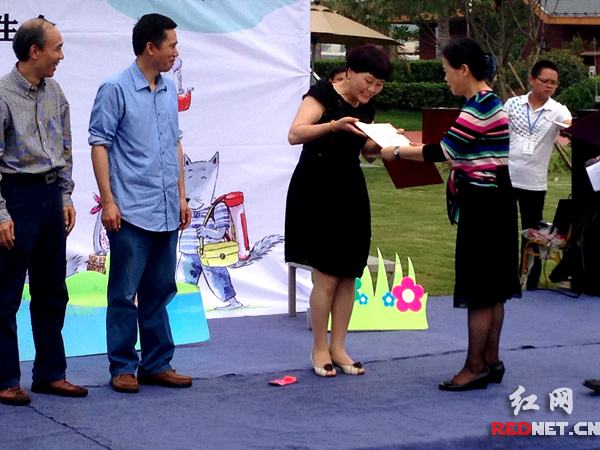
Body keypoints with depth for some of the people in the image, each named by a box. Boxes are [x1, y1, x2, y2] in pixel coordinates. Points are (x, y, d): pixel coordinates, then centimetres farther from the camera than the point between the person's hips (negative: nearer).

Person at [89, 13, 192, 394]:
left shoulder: (169, 90, 12)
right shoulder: (116, 90, -7)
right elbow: (99, 144, -7)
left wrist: (181, 197, 17)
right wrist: (108, 200, -13)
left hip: (166, 212, 6)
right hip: (131, 212, -6)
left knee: (159, 291, 12)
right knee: (125, 293, 0)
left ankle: (157, 364, 20)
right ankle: (123, 367, 8)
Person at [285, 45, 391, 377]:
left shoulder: (367, 107, 10)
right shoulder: (324, 93, -11)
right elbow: (295, 134, -22)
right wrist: (334, 125, -34)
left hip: (350, 191, 7)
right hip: (317, 191, -7)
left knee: (348, 275, 6)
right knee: (327, 276, -7)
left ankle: (338, 347, 15)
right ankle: (319, 349, 7)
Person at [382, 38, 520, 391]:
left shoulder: (481, 107, -18)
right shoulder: (488, 102, 14)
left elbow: (443, 151, -20)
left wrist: (396, 152, -11)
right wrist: (413, 146, 13)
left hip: (483, 204, -10)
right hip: (492, 203, 10)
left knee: (479, 288, -4)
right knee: (492, 287, 13)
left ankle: (476, 367, 2)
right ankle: (491, 361, 19)